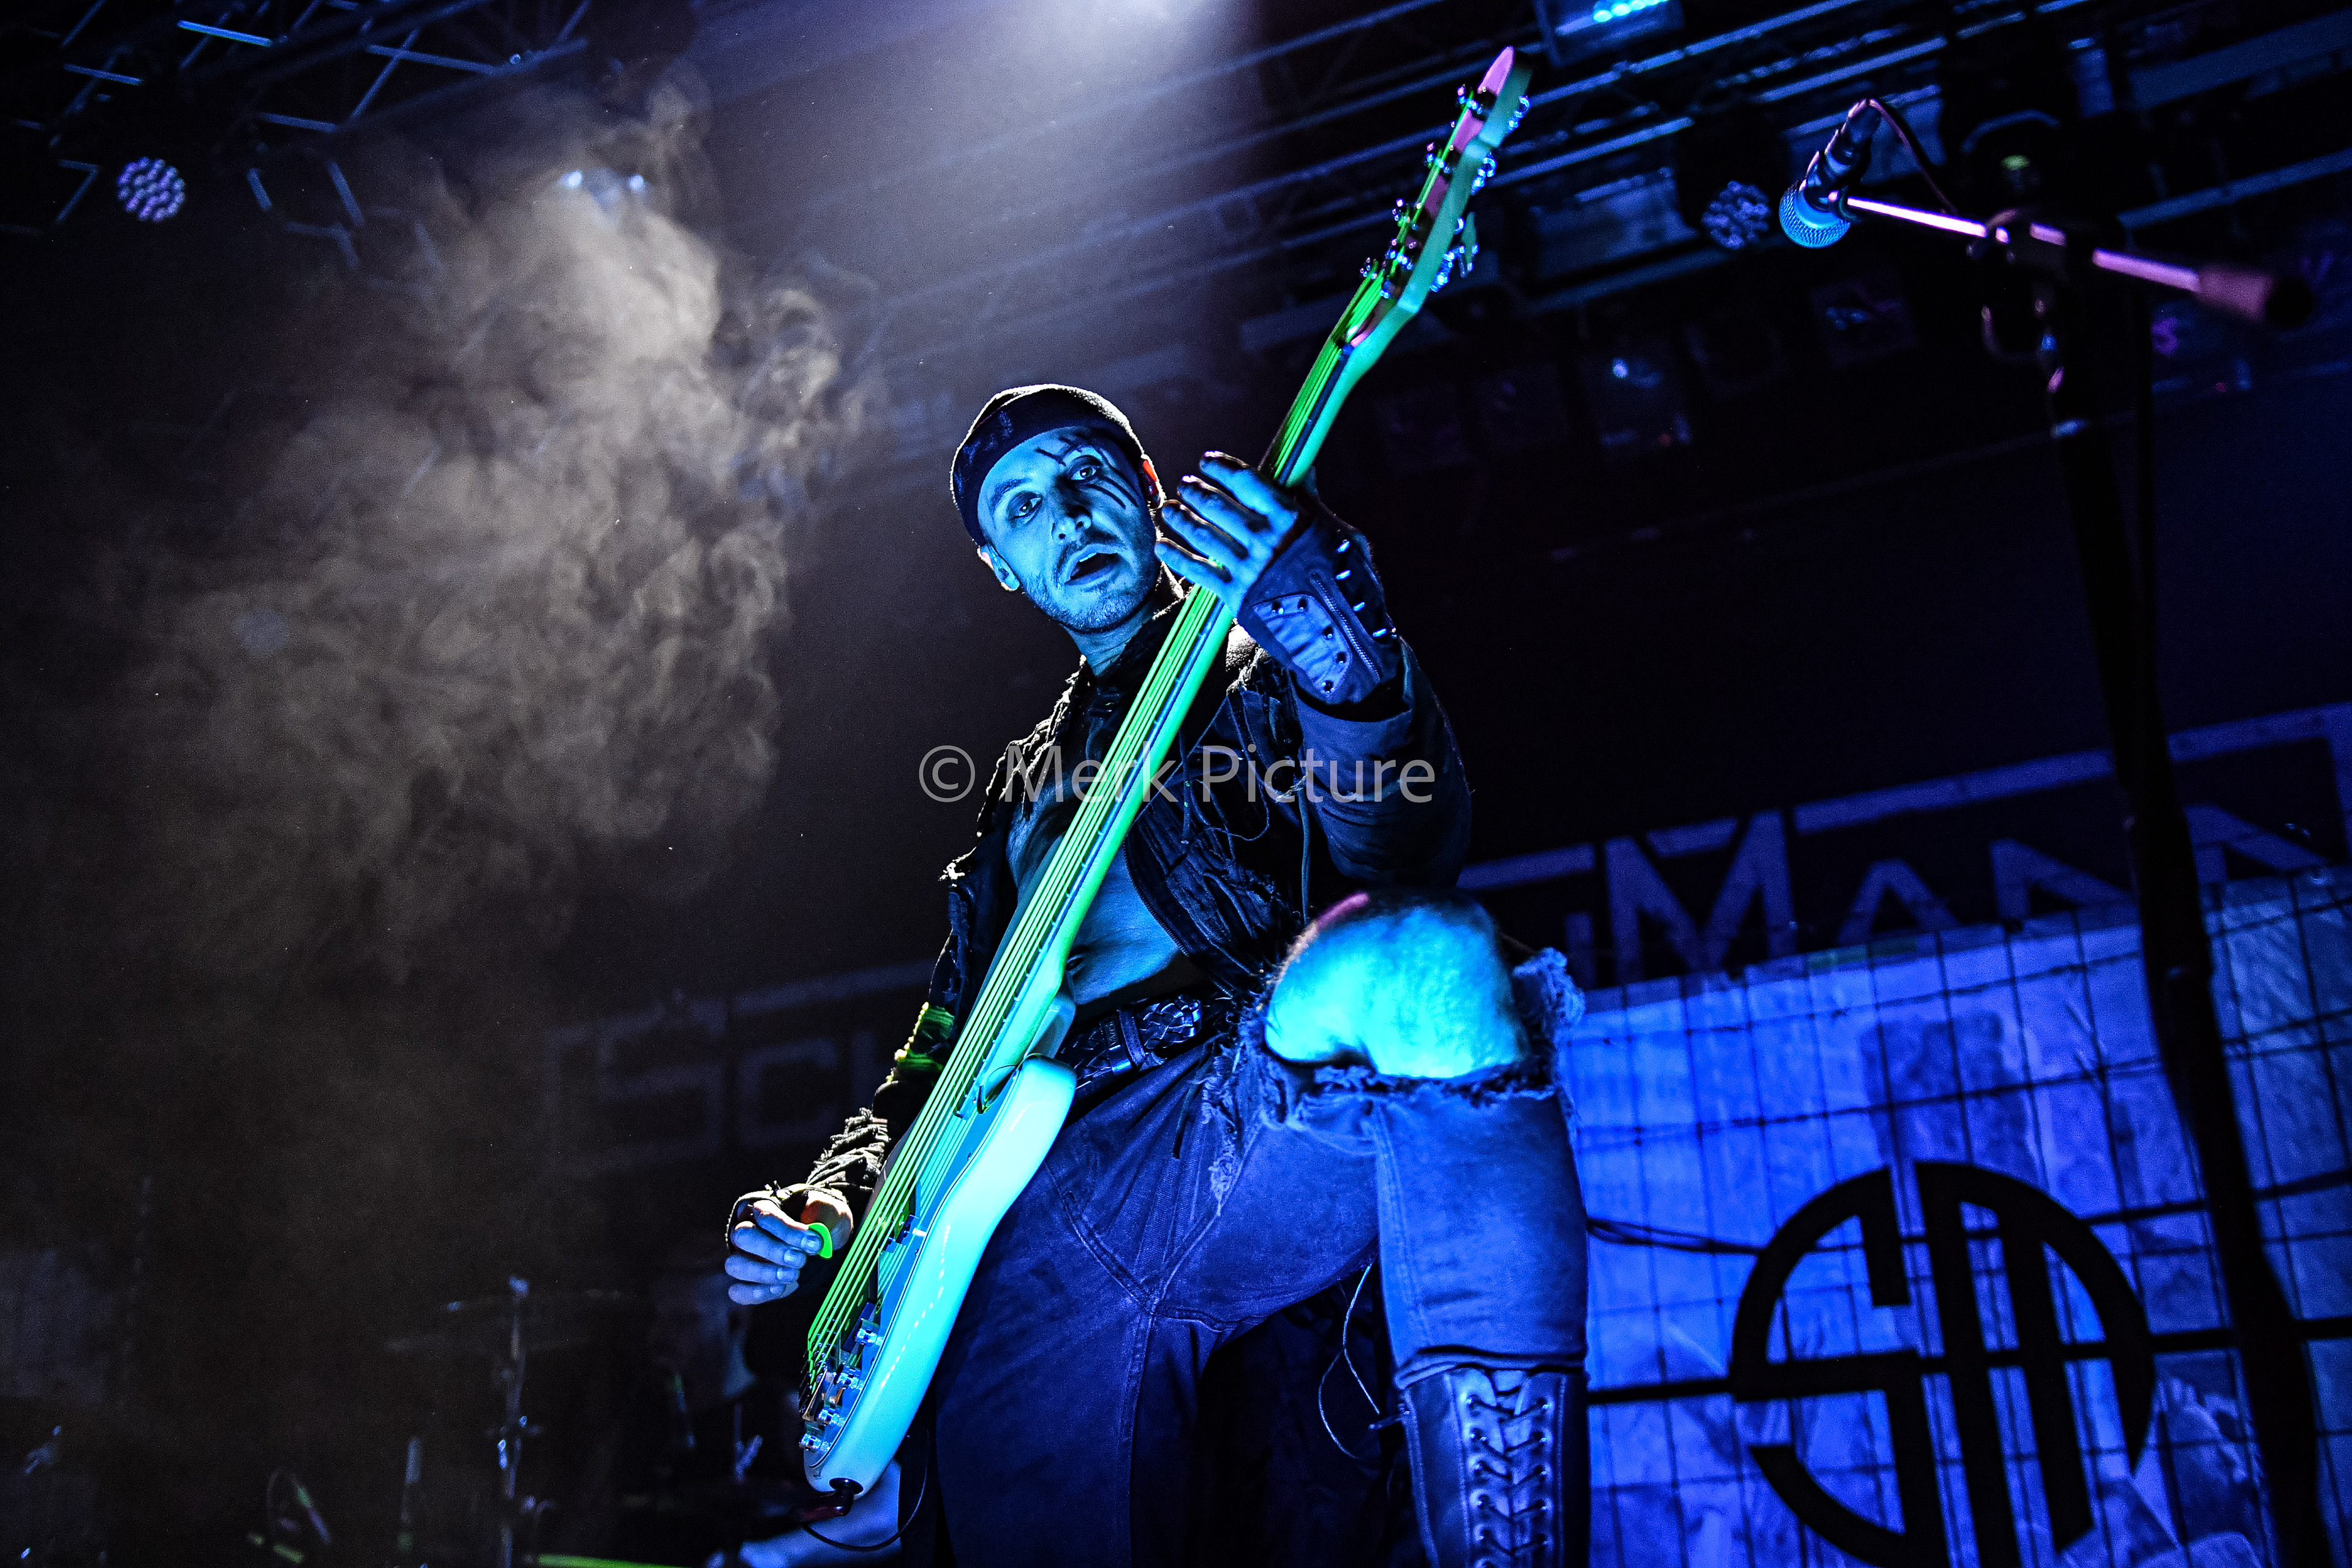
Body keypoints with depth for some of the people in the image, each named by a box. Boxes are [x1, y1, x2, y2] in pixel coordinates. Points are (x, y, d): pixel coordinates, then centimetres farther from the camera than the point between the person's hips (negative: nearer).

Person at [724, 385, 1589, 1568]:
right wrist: (828, 1201, 13)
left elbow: (1405, 858, -7)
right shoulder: (1028, 783, 32)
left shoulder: (1262, 669, 16)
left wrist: (1341, 649, -26)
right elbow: (944, 1042, 32)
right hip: (1025, 1235, 5)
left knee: (1429, 959, -36)